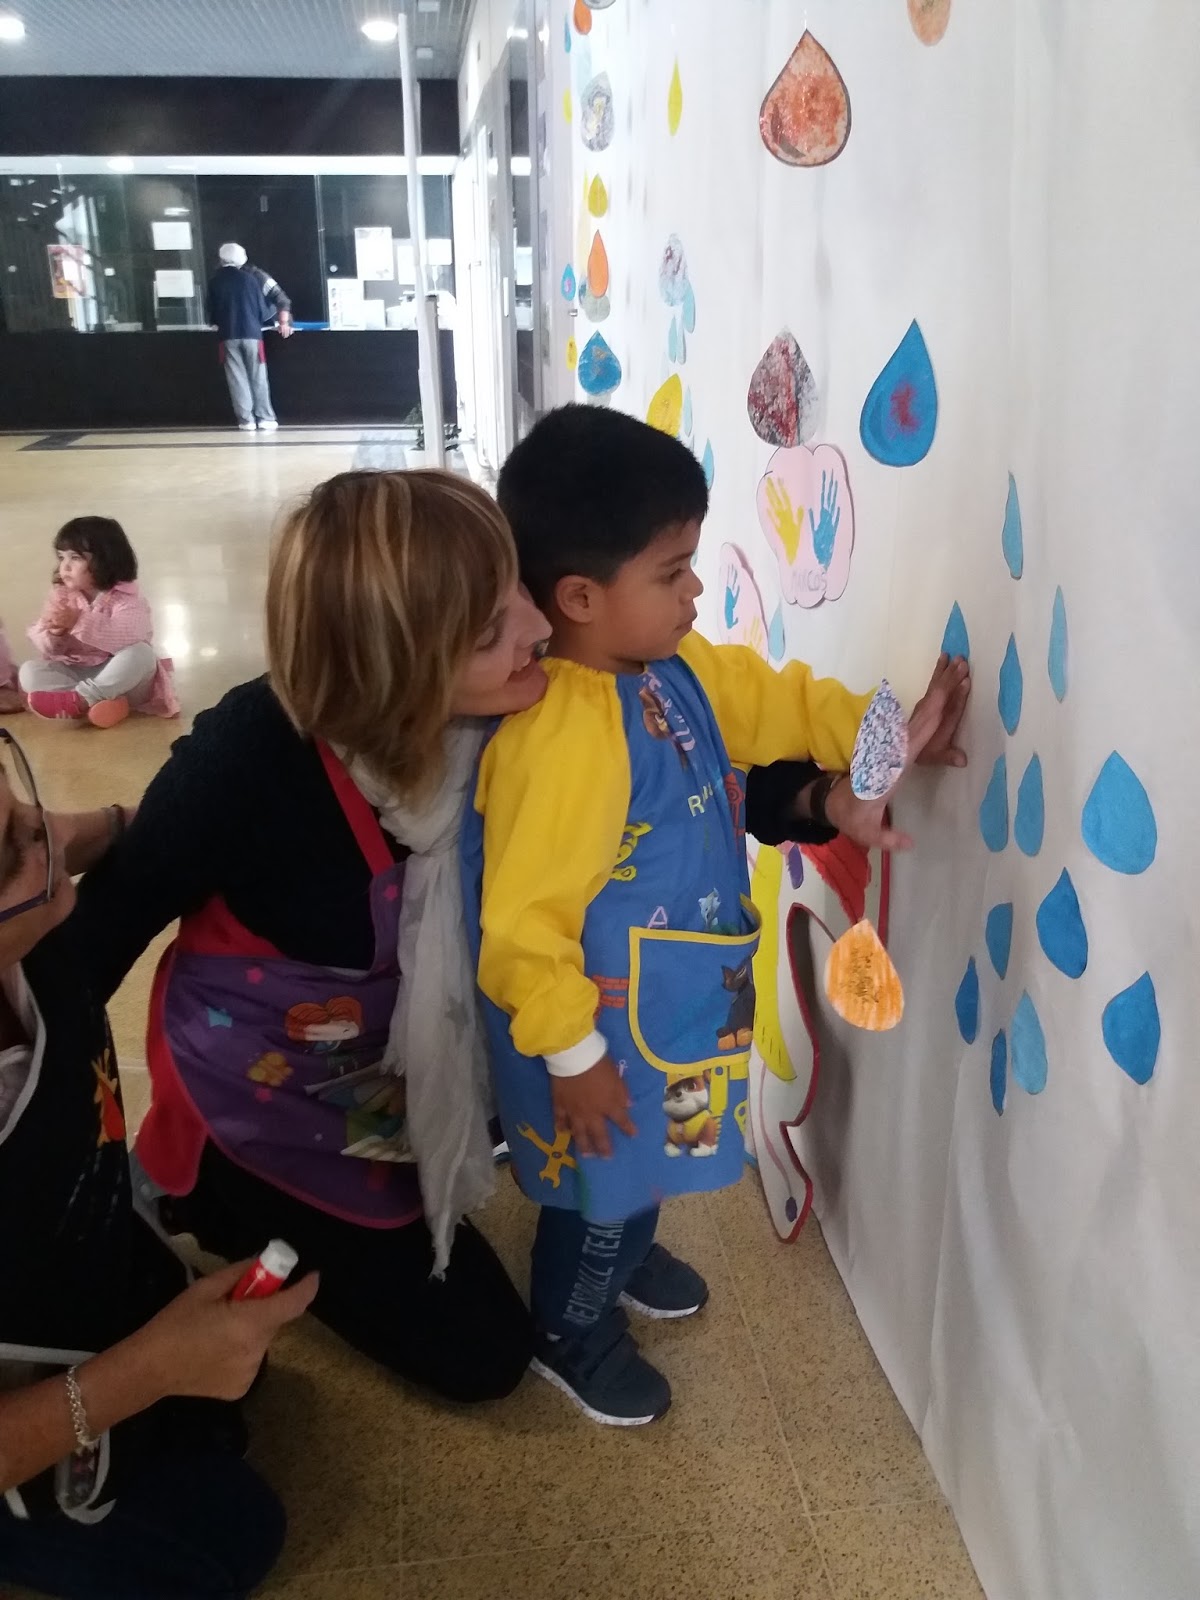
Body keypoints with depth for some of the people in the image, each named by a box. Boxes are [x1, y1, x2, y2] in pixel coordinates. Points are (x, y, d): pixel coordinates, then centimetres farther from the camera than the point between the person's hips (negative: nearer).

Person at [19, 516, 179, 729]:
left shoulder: (126, 597, -14)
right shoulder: (61, 594, 0)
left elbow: (127, 639, -34)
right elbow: (49, 652, -2)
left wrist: (80, 622, -41)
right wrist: (54, 634, -26)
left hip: (119, 678, -4)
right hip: (75, 673, 4)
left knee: (141, 653, -32)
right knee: (30, 671, -18)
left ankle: (78, 699, -31)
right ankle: (97, 703, -33)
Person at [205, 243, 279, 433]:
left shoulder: (214, 281, 3)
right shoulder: (249, 278, 0)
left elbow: (210, 311, 10)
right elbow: (263, 310, 3)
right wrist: (278, 311, 23)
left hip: (228, 335, 1)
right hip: (251, 333, -1)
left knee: (238, 378, 4)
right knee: (258, 377, 4)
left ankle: (246, 420, 0)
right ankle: (265, 418, 1)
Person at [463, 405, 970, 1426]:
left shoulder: (678, 666, -7)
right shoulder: (559, 740, -35)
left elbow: (775, 700, 10)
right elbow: (523, 923, -30)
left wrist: (884, 732, 0)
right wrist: (573, 1055, -21)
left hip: (675, 1001, 9)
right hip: (606, 1023, -9)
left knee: (649, 1156, 32)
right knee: (605, 1178, 16)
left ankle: (628, 1255, 61)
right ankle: (571, 1333, 44)